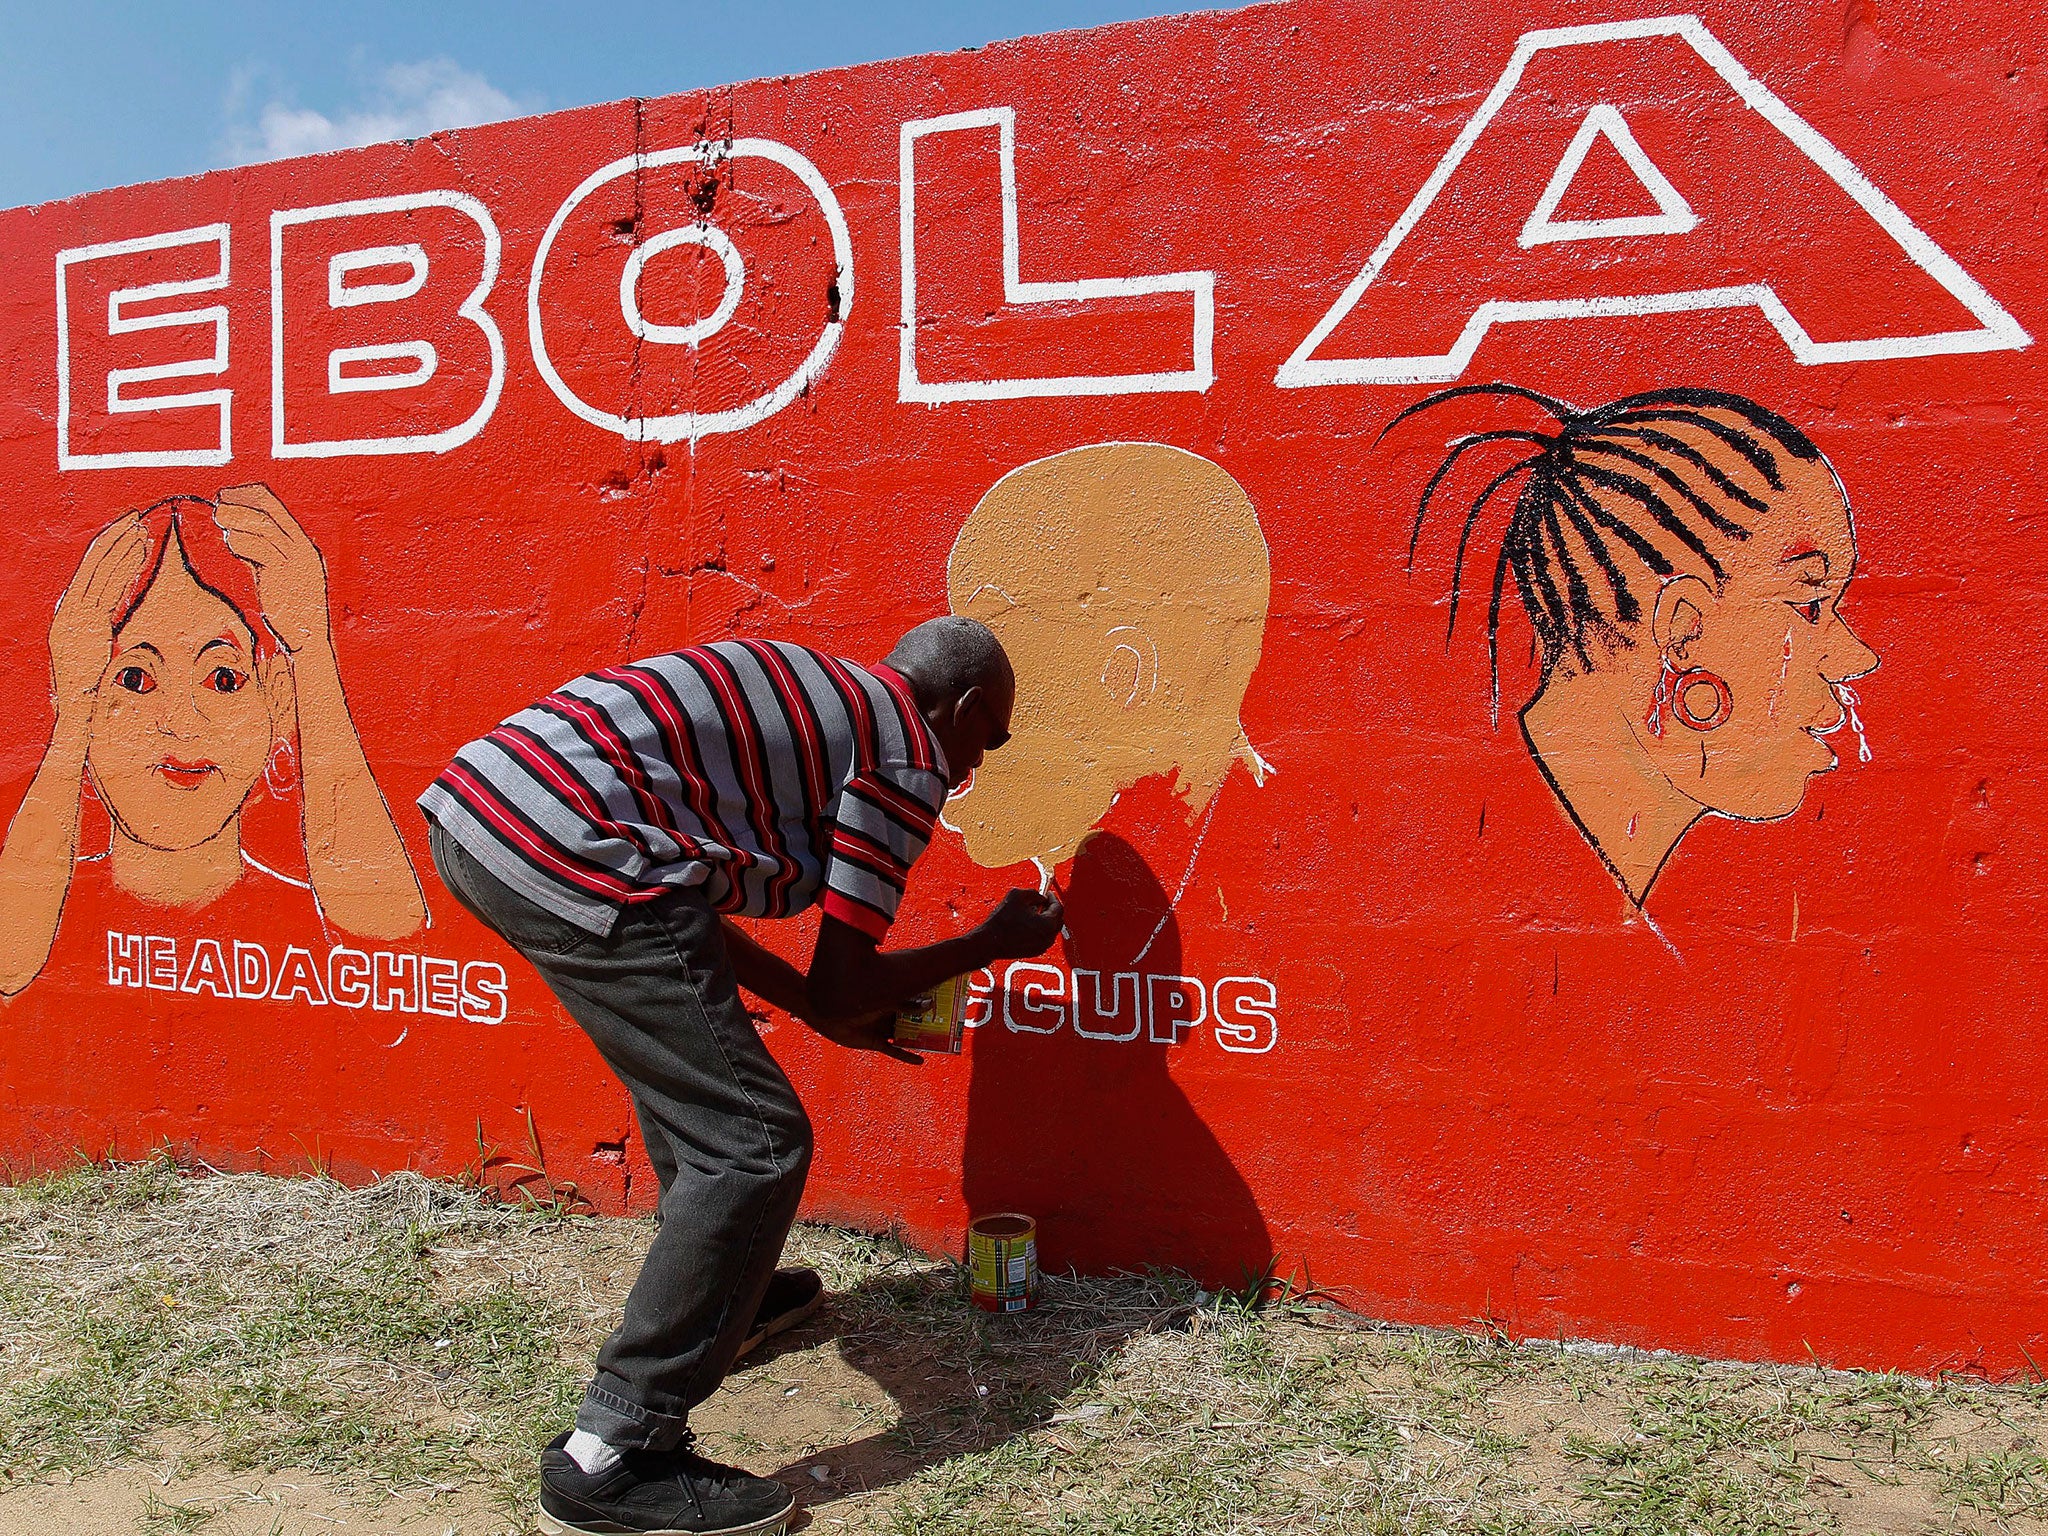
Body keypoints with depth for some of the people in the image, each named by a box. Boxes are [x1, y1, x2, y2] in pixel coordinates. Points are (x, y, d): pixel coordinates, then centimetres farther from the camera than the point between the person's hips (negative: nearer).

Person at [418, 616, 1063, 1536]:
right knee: (752, 1142, -2)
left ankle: (721, 1294, 46)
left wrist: (830, 1009, 35)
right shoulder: (909, 755, 3)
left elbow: (684, 904, 29)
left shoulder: (807, 699, 27)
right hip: (567, 852, -10)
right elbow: (841, 989, 2)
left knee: (688, 1069, 29)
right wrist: (992, 945, 17)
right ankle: (612, 1461, 3)